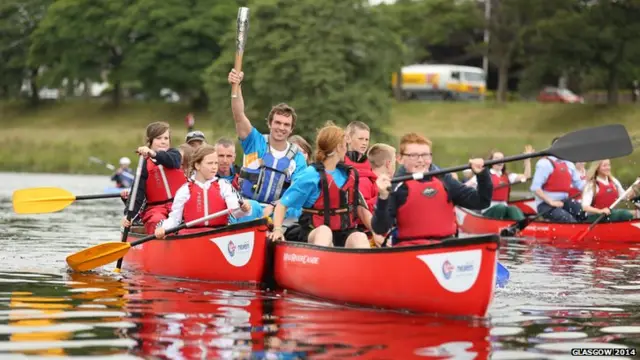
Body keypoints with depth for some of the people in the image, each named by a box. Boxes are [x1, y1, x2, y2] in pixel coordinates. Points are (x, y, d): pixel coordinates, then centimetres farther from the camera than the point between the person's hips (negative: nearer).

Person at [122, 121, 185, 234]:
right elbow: (138, 192, -3)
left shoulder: (174, 154, 10)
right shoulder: (145, 165, 3)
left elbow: (173, 161, -17)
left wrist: (154, 154, -37)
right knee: (158, 222, -35)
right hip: (155, 209, -1)